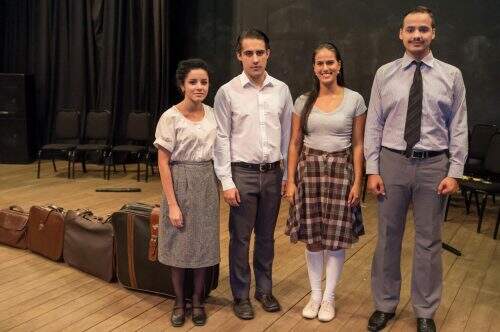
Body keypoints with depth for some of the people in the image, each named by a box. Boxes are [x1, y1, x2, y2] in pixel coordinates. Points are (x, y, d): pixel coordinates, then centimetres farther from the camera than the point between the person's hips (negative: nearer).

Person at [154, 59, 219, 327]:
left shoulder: (212, 114, 3)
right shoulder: (171, 118, -12)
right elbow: (163, 163, -13)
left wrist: (217, 185, 8)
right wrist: (172, 204, -16)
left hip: (207, 183, 4)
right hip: (181, 183, -4)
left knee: (203, 244, 10)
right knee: (179, 245, 6)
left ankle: (198, 300, 27)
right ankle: (179, 302, 25)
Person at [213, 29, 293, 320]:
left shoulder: (281, 90, 3)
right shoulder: (228, 92, -5)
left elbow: (287, 135, 7)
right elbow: (222, 139, -5)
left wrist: (288, 174, 7)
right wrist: (227, 181, -8)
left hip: (273, 173, 3)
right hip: (243, 173, -3)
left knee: (266, 236, 15)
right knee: (241, 238, 7)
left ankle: (265, 289, 32)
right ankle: (241, 296, 23)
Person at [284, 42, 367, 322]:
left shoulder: (354, 100, -1)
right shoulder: (304, 101, 4)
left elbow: (358, 145, 0)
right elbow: (295, 143, 5)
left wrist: (357, 182, -5)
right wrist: (290, 180, 0)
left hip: (341, 170, -1)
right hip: (309, 169, 2)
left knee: (336, 237, 4)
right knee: (312, 236, 7)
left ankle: (329, 297, 21)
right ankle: (315, 295, 23)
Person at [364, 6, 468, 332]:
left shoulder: (451, 75, 2)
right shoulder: (385, 73, 3)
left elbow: (458, 127, 0)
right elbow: (374, 124, 1)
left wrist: (455, 172, -6)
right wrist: (372, 169, -4)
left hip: (433, 165, 0)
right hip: (392, 162, 1)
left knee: (429, 242, 9)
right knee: (388, 238, 10)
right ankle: (385, 305, 28)